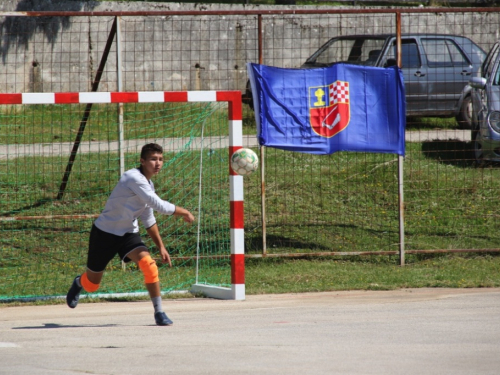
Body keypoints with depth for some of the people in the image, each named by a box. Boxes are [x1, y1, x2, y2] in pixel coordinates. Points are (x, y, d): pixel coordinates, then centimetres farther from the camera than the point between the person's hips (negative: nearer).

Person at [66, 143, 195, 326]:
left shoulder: (148, 185, 3)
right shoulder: (134, 178, -25)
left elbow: (149, 220, 16)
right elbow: (158, 205, -31)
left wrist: (161, 246, 13)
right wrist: (183, 212, -18)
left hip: (128, 233, 6)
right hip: (105, 233, -6)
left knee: (149, 264, -22)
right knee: (92, 284, 9)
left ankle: (159, 312, -15)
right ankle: (79, 283, 48)